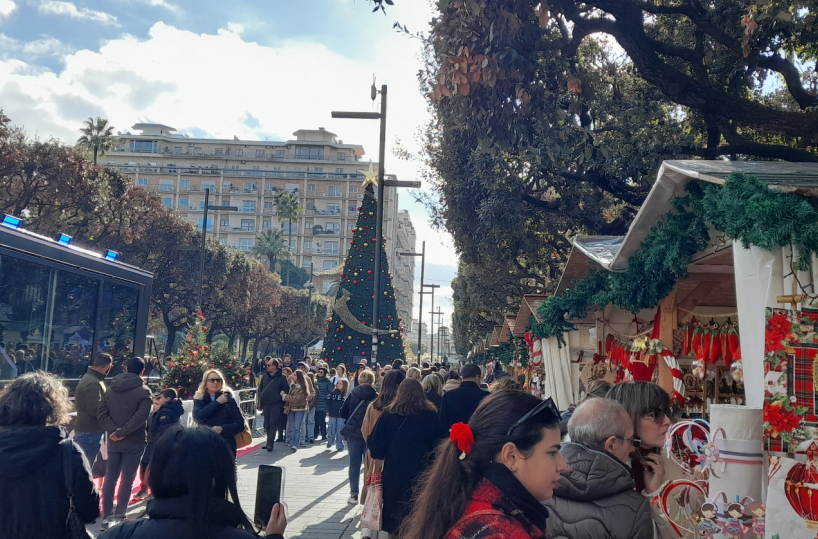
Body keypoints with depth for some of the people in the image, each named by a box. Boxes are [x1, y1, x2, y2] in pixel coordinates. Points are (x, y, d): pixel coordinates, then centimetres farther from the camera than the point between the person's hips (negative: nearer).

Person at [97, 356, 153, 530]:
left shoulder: (111, 388, 6)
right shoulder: (143, 391, -10)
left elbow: (101, 413, -1)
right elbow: (140, 418, -21)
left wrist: (114, 431, -10)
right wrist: (121, 432, -15)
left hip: (113, 441, 4)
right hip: (134, 442, -4)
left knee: (110, 479, 10)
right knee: (127, 480, 4)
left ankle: (106, 517, 11)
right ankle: (119, 516, 7)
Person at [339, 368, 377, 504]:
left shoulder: (352, 395, -5)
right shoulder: (376, 397, -11)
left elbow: (343, 413, 1)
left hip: (353, 434, 1)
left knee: (354, 464, 10)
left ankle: (354, 494, 13)